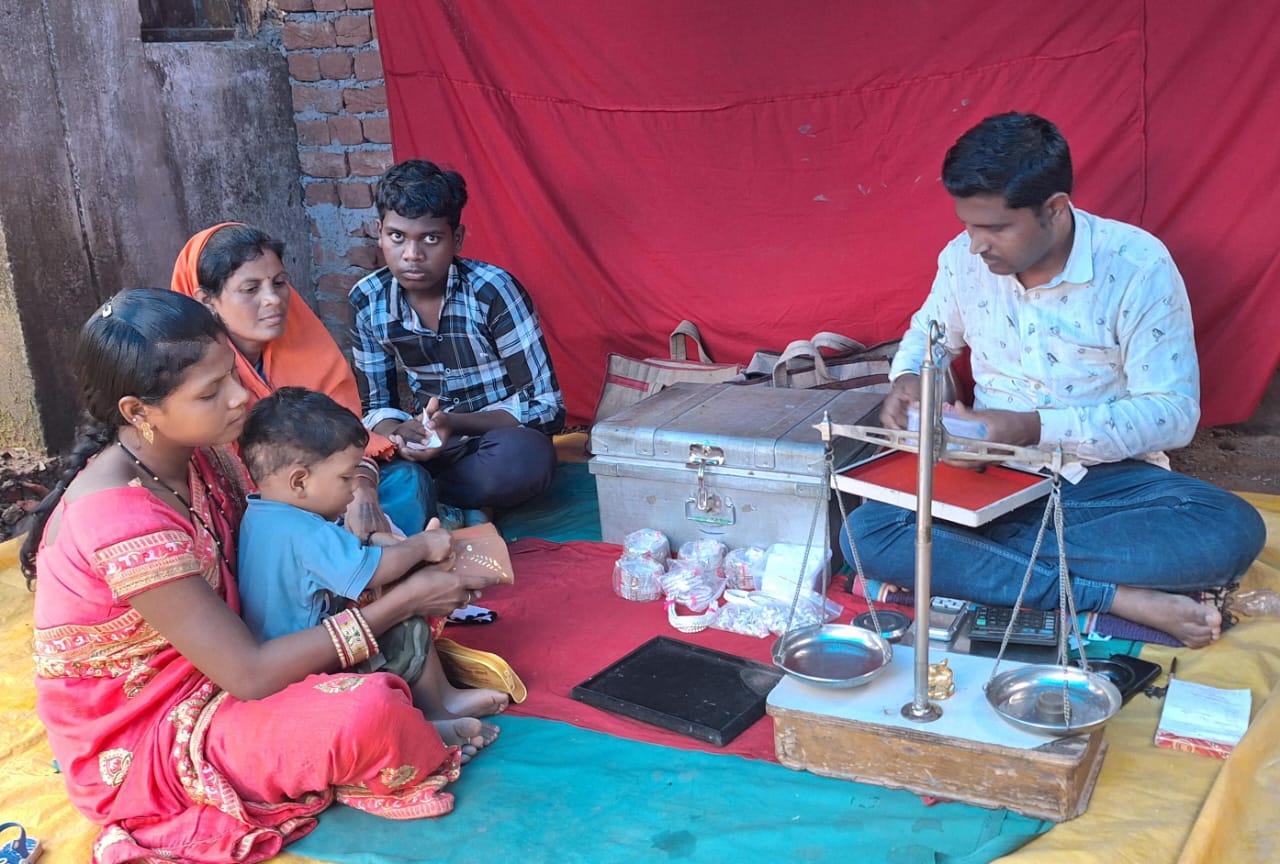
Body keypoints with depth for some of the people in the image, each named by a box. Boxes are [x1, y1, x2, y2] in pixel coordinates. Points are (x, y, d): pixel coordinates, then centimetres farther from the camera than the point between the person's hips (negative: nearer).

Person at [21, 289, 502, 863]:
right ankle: (425, 745, 3)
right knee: (365, 712, -30)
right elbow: (249, 675, -29)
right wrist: (401, 602, -23)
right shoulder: (121, 519, -31)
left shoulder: (198, 454, -5)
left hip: (205, 671, 9)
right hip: (135, 750, -9)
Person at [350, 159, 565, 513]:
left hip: (501, 436, -1)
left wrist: (455, 422, -28)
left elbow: (545, 406, -15)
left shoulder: (492, 290, -18)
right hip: (430, 442, 2)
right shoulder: (367, 300, -5)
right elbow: (377, 406, 4)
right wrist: (398, 433, -21)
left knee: (523, 458, -38)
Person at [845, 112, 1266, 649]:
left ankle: (979, 556, -24)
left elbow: (1174, 413, -15)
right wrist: (909, 376, -5)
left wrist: (1036, 428, -25)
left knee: (1234, 531, -31)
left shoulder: (1137, 266, -14)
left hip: (1109, 478, -2)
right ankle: (1120, 598, -27)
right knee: (867, 535, -25)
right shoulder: (963, 259, -3)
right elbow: (928, 330, 19)